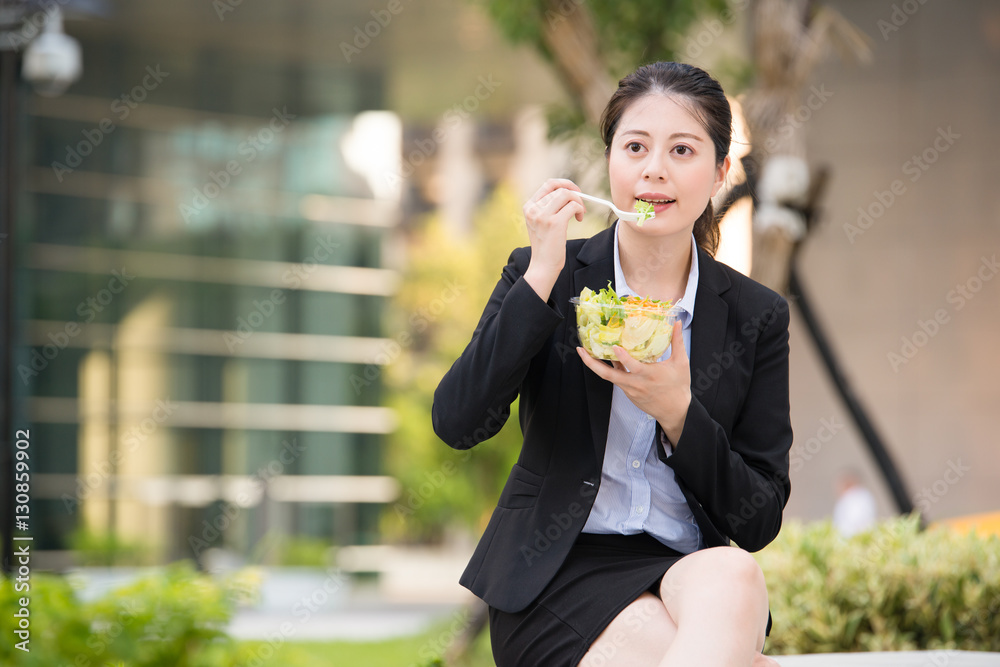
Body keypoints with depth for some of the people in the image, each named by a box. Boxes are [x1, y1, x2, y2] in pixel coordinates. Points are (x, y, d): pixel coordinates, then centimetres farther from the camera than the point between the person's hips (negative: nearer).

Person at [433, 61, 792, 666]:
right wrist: (543, 274, -13)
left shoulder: (757, 316, 7)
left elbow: (758, 522, 3)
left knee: (733, 578, -36)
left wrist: (677, 412, -13)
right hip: (557, 576, -2)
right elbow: (457, 423, -10)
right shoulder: (542, 275, 5)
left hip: (691, 571, 3)